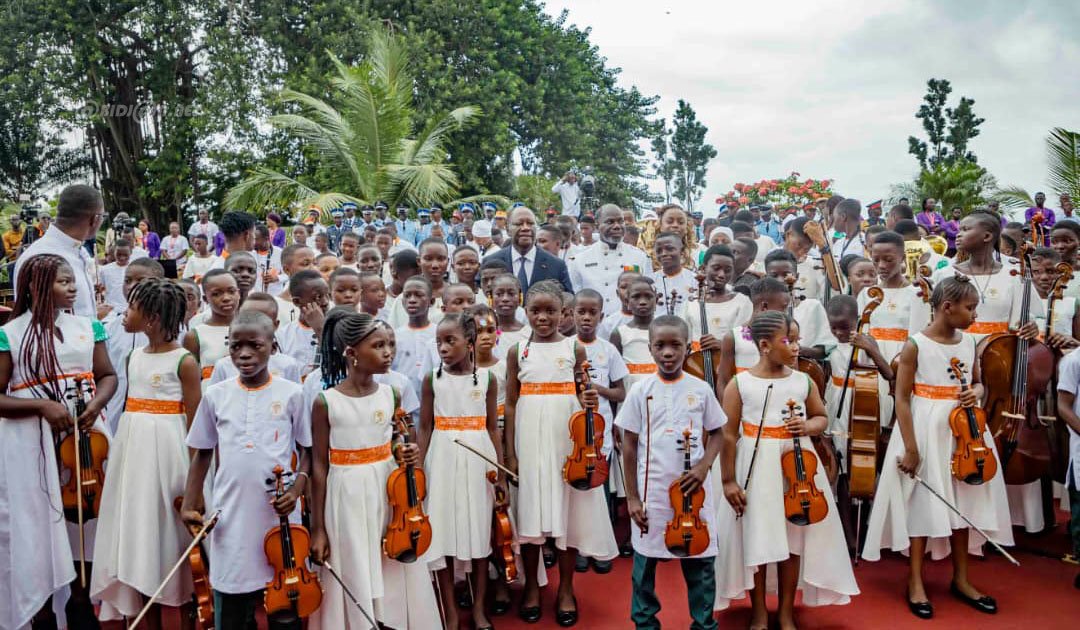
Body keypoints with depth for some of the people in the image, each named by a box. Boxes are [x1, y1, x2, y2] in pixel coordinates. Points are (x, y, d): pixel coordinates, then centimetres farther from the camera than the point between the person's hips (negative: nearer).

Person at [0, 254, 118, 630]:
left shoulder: (88, 327, 6)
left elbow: (108, 376, 12)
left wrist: (96, 403, -8)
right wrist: (42, 406, -19)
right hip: (32, 446, -3)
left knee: (87, 524, 12)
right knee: (39, 530, 4)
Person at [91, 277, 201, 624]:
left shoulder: (184, 361, -11)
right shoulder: (135, 356, 10)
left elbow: (193, 423, -11)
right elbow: (130, 406, 16)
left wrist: (193, 475, -14)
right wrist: (124, 450, 10)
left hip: (166, 451, -7)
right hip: (131, 449, 7)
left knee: (163, 529, 2)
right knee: (133, 528, 11)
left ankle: (174, 616, 17)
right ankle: (138, 614, 24)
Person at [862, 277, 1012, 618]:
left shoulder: (969, 341, 3)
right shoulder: (915, 345, -14)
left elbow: (978, 382, 18)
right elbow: (902, 399, -13)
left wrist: (976, 393, -8)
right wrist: (910, 449, -17)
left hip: (963, 430, 6)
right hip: (925, 432, -5)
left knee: (962, 501, 12)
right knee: (923, 503, 3)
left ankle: (961, 579, 27)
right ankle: (915, 582, 15)